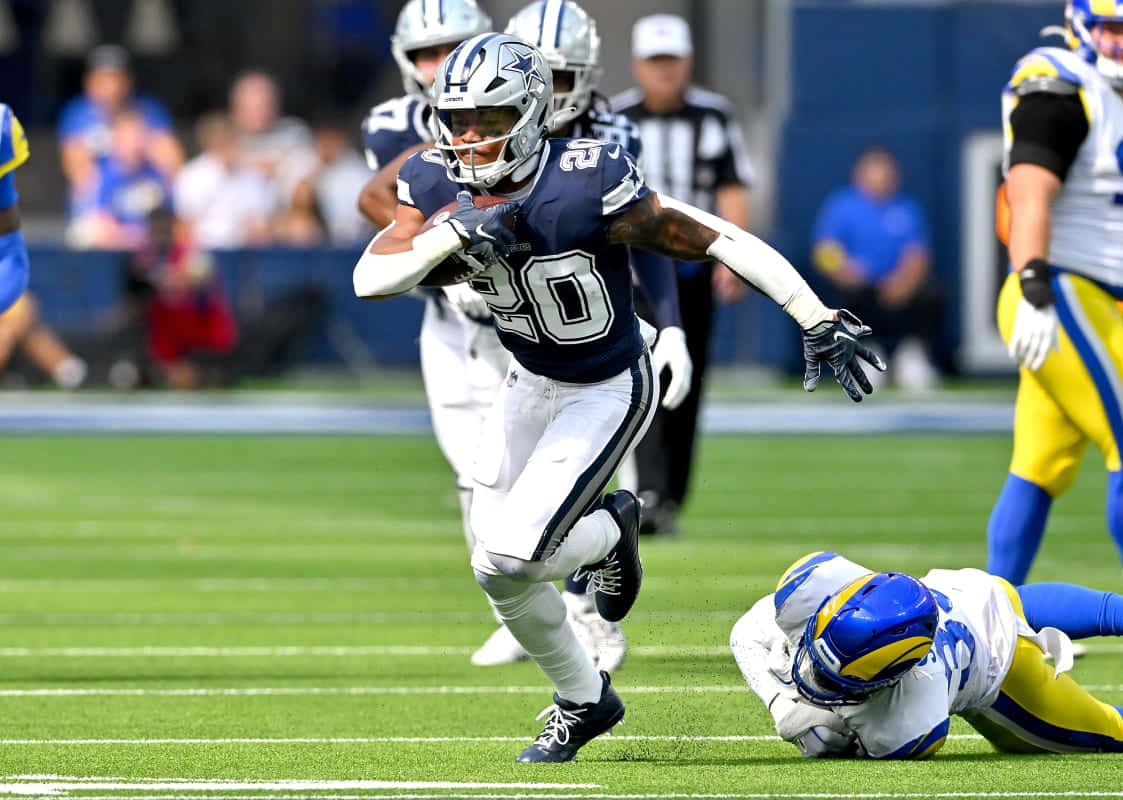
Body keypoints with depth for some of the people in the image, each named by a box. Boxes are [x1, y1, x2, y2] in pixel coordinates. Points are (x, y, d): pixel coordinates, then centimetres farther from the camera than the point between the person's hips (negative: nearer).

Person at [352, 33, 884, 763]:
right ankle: (584, 701, 33)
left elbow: (716, 239, -27)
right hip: (530, 381, 6)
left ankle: (609, 531, 16)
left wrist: (819, 321, -27)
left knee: (513, 556, -17)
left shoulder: (585, 187, -30)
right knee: (499, 571, 9)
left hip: (607, 392, -6)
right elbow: (369, 278, -21)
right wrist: (453, 234, -37)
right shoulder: (440, 185, -12)